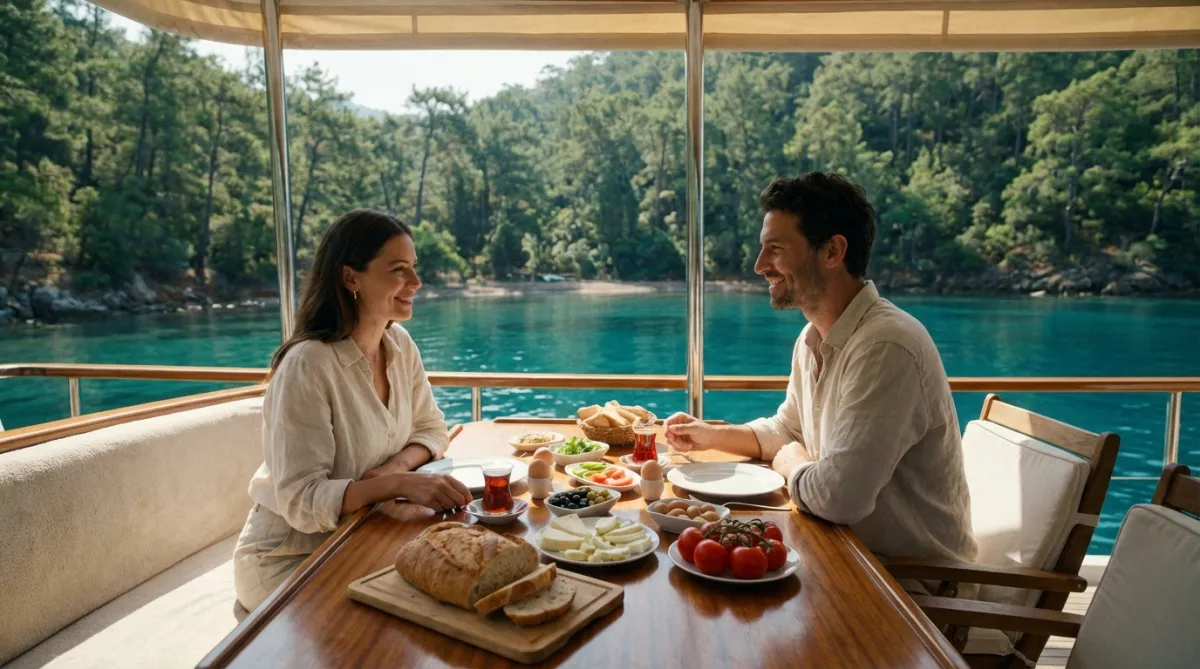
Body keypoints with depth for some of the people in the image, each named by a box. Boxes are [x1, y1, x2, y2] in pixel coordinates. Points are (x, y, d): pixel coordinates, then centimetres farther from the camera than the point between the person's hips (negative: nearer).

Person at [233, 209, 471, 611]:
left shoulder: (400, 345, -3)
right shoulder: (308, 365, -25)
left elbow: (430, 429, 6)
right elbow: (302, 500, -25)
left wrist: (398, 464, -15)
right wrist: (400, 484, -38)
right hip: (290, 559, -6)